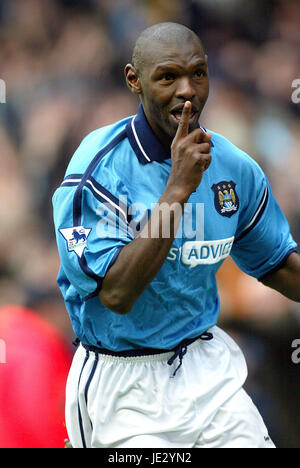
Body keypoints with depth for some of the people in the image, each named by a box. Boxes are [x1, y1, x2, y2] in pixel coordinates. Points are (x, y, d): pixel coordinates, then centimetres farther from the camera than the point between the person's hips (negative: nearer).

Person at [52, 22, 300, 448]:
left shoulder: (234, 168, 0)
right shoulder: (98, 168, -17)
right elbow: (115, 294, -27)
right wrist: (179, 188, -29)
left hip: (208, 370, 5)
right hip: (122, 387, -5)